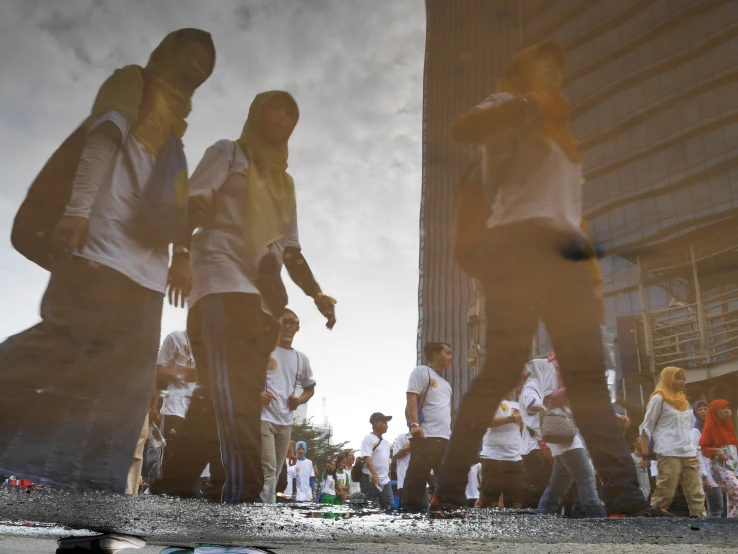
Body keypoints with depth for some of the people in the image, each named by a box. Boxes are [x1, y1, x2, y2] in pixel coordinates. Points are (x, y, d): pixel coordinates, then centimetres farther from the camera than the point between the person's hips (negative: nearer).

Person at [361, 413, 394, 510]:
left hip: (385, 480, 8)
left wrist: (388, 477, 19)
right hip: (371, 479, -8)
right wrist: (374, 473, -31)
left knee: (390, 506, 5)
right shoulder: (368, 438, -7)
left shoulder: (386, 442, 18)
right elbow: (367, 457, -19)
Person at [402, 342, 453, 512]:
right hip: (426, 436, -9)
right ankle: (410, 509, -5)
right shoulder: (421, 371, 1)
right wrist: (414, 424, -23)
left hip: (445, 437, 9)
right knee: (418, 475, -8)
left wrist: (452, 433, 22)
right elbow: (412, 398, -11)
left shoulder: (445, 383, 27)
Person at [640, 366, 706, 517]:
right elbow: (646, 427, -4)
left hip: (689, 454, 7)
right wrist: (644, 455, -10)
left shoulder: (683, 400, 19)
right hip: (669, 454, -7)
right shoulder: (659, 398, -2)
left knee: (697, 494, 3)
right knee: (664, 494, -8)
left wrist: (692, 448, 14)